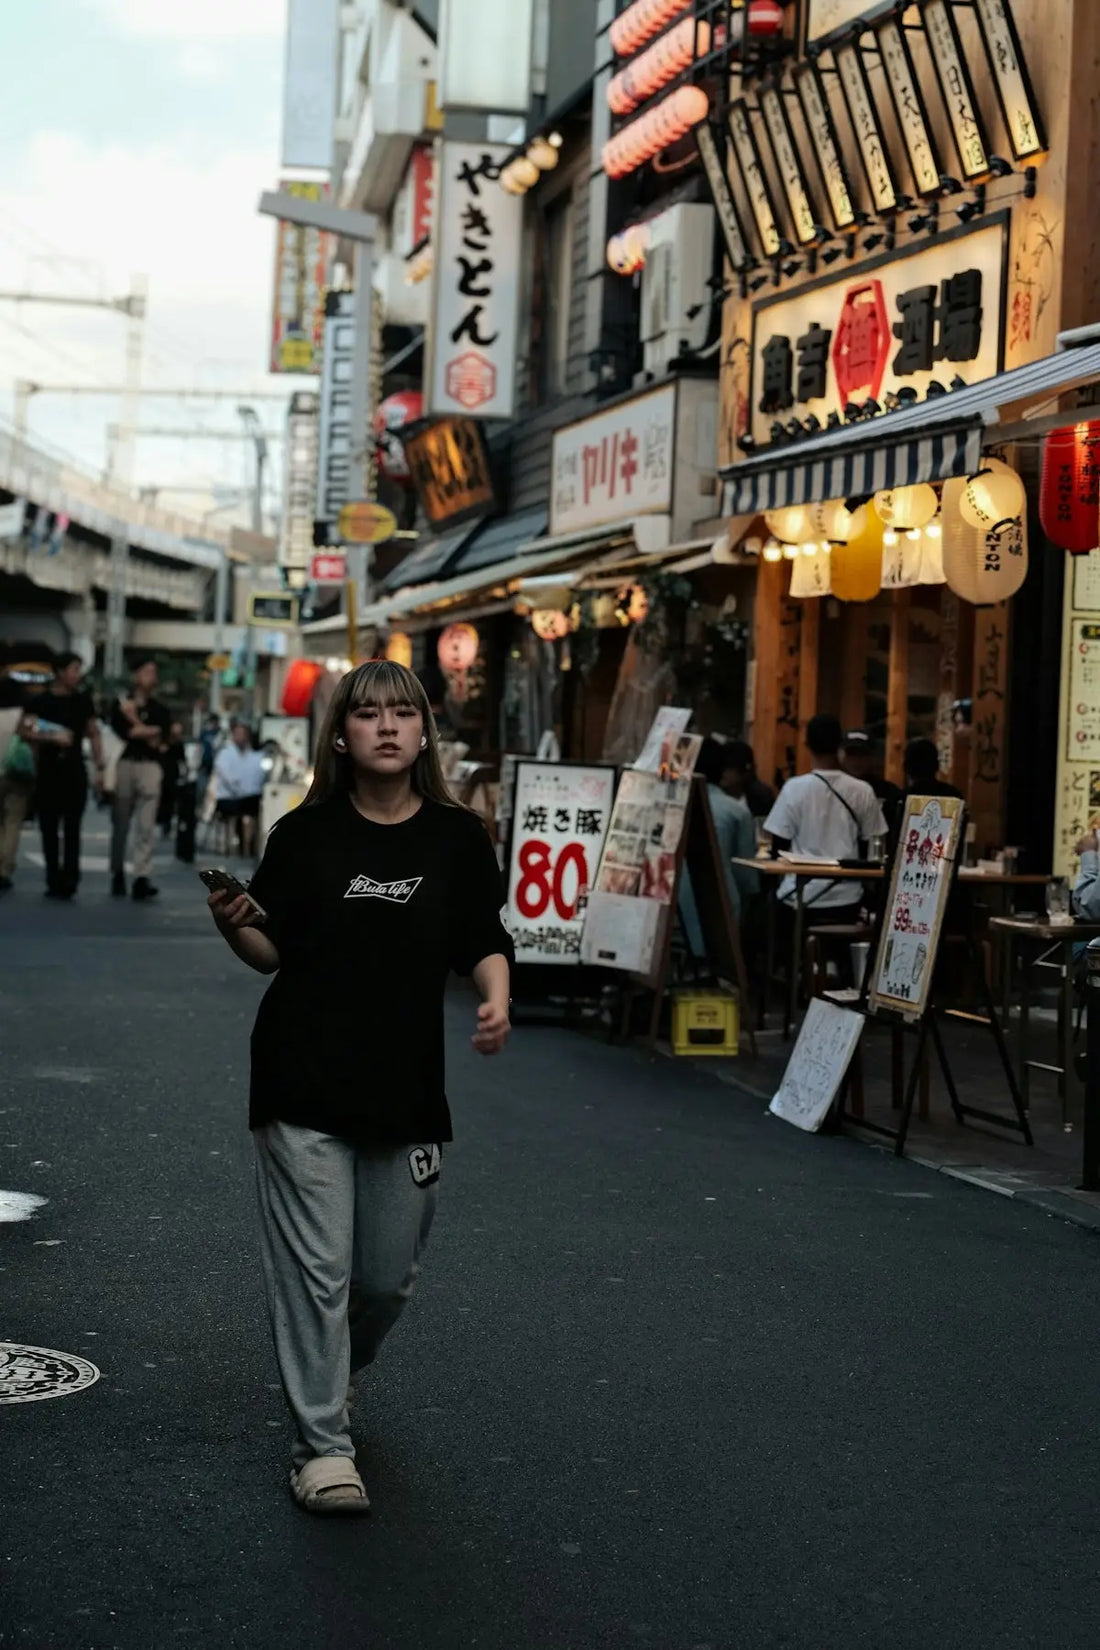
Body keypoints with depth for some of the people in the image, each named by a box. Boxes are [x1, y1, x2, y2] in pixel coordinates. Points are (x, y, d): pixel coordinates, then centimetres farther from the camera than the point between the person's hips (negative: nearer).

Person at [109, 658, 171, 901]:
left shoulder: (160, 710, 12)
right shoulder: (120, 705, 7)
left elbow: (158, 741, -1)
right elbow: (124, 732, -6)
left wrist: (134, 720, -2)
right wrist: (149, 732, -3)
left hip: (150, 767, 0)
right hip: (125, 764, 0)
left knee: (146, 826, -8)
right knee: (120, 825, 6)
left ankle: (141, 879, -14)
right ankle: (117, 875, 17)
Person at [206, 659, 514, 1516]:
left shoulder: (458, 837, 2)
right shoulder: (305, 834, 0)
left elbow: (483, 939, 8)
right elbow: (271, 951, 5)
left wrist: (497, 998, -11)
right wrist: (232, 924, -15)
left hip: (408, 1086, 2)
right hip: (304, 1086, -2)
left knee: (389, 1276, 10)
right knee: (317, 1268, -4)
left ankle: (338, 1372, 41)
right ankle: (323, 1443, 6)